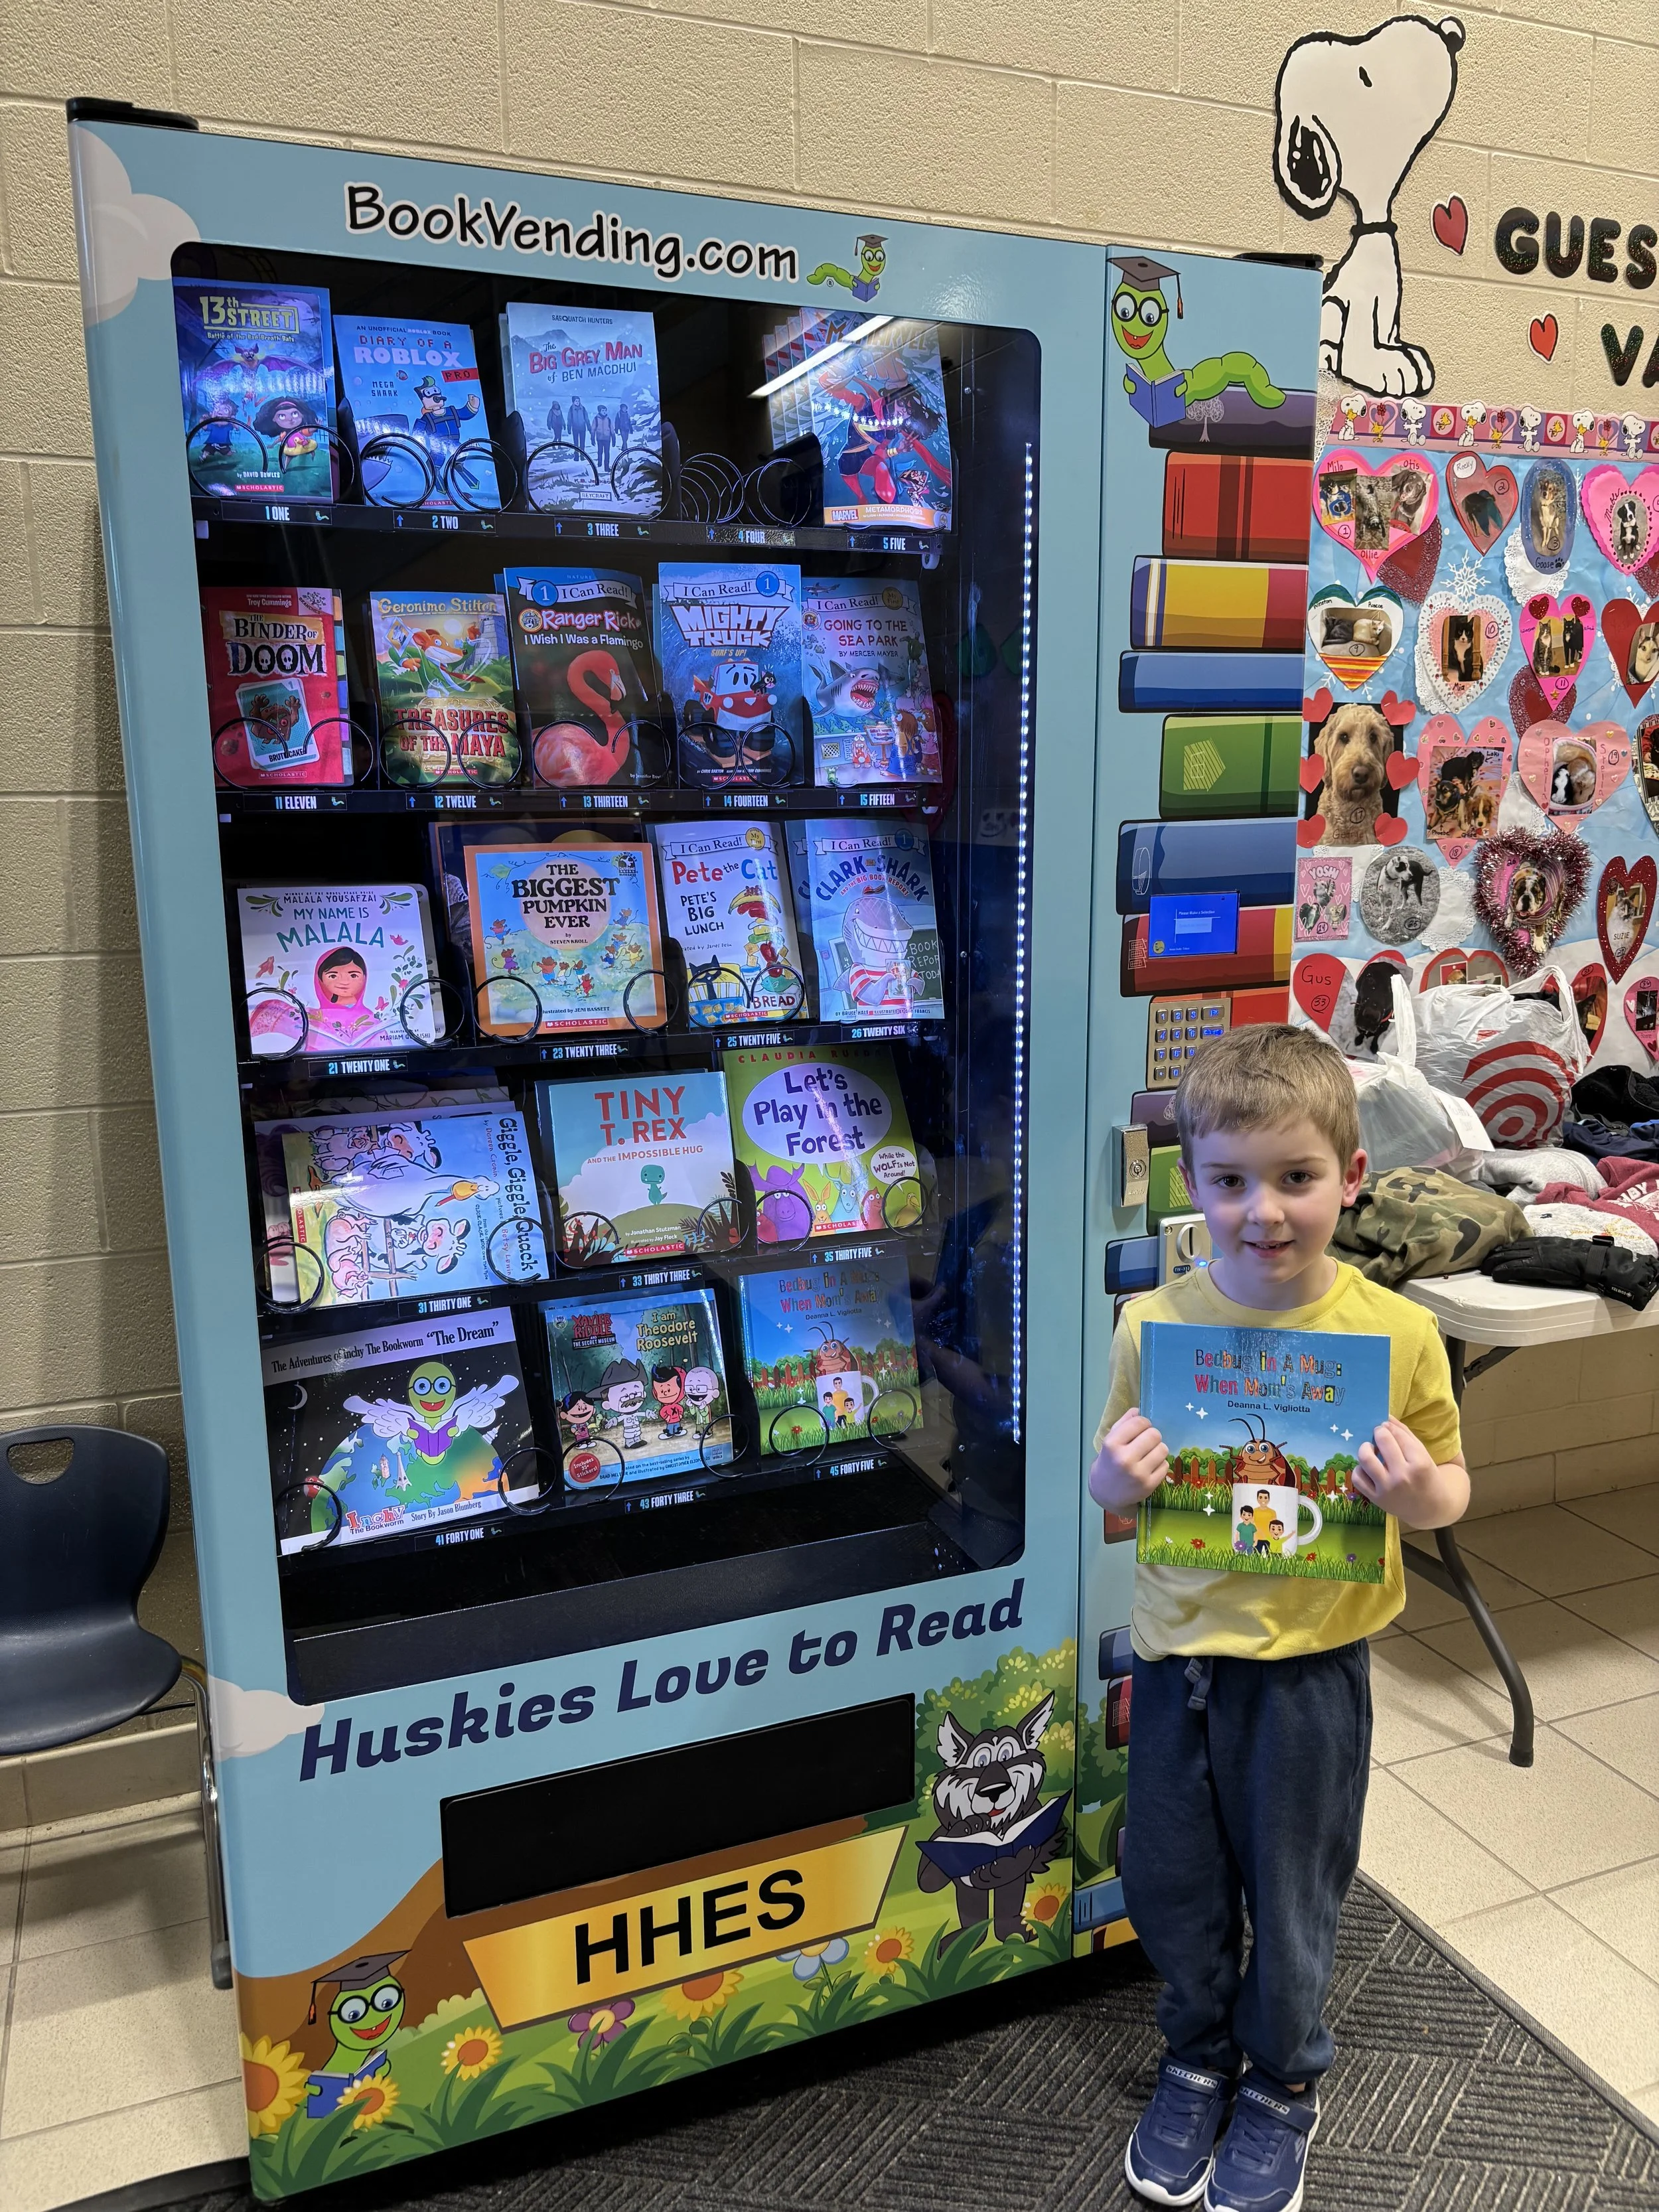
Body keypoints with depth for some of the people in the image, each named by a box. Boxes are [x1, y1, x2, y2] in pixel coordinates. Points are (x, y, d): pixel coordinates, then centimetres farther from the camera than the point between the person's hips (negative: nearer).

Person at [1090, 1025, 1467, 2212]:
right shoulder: (1154, 1323, -9)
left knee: (1291, 1892, 17)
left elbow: (1449, 1490, 0)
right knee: (1170, 1881, 18)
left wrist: (1415, 1491, -22)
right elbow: (1115, 1486, 3)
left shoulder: (1395, 1333, -13)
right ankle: (1198, 2056, 47)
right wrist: (1113, 1480, -20)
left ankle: (1283, 2083, 45)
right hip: (1180, 1651, 2)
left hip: (1312, 1660, -2)